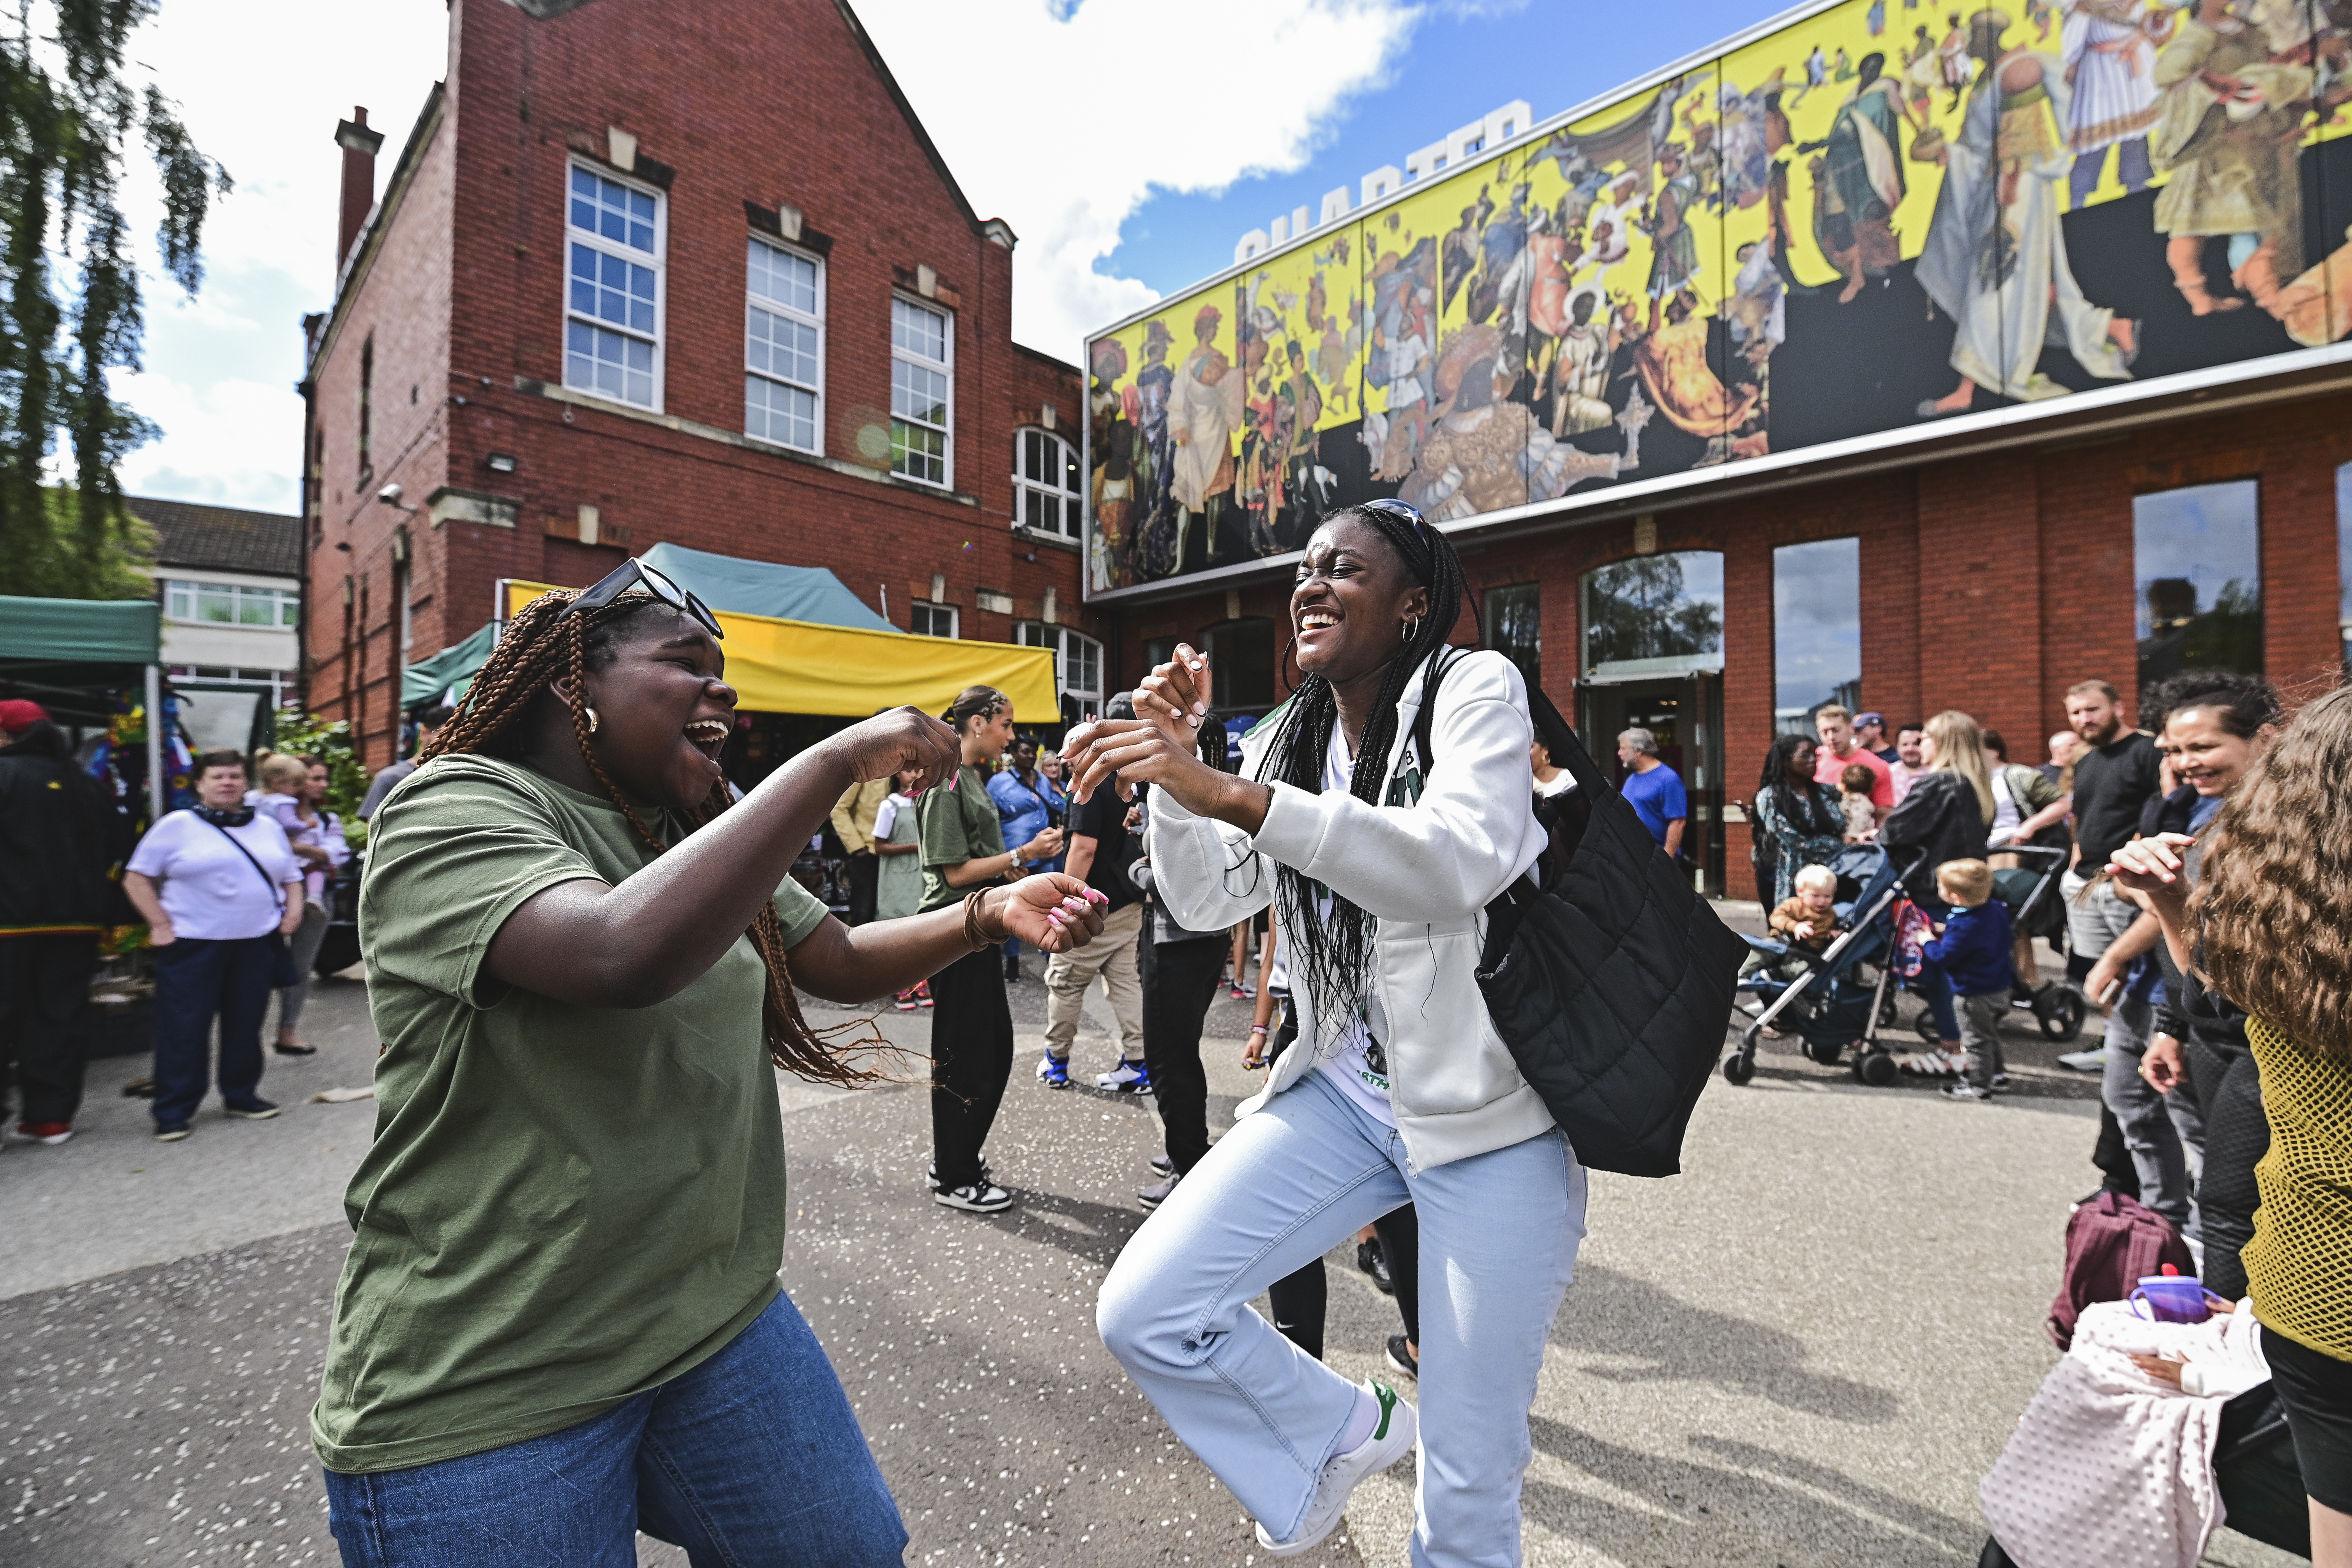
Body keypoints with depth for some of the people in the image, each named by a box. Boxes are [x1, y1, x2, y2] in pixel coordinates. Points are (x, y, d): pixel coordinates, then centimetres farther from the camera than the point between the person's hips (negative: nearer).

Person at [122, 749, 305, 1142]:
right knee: (184, 1029, 0)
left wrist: (294, 911, 2)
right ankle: (174, 1111, 9)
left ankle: (241, 1096, 22)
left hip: (257, 943, 4)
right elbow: (137, 877, -1)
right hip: (192, 944, -3)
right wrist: (160, 923, -9)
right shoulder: (177, 825, -1)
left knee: (246, 1024, 10)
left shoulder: (268, 827, 11)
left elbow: (291, 877, 19)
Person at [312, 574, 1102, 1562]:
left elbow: (839, 960, 9)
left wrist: (990, 915, -7)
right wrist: (836, 760, -29)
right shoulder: (453, 810, -16)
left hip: (720, 1321, 7)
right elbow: (625, 953, -35)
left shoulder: (703, 832, 8)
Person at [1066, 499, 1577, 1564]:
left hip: (1489, 1111, -4)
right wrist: (1177, 760, -8)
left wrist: (1230, 793, -36)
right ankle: (1343, 1428, 23)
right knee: (1141, 1312, -3)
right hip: (1344, 1095, 5)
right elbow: (1208, 899, 6)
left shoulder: (1475, 688, -10)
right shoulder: (1288, 737, 7)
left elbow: (1462, 864, -29)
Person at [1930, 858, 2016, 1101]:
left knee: (1977, 1040, 4)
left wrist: (1928, 941, -8)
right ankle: (1997, 1074, 41)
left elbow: (1943, 956, -26)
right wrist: (1947, 932, 8)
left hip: (1975, 995, -10)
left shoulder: (1964, 927, -32)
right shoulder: (1996, 908, -4)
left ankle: (1979, 1086, 15)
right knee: (1990, 1033, 27)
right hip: (1999, 987, 10)